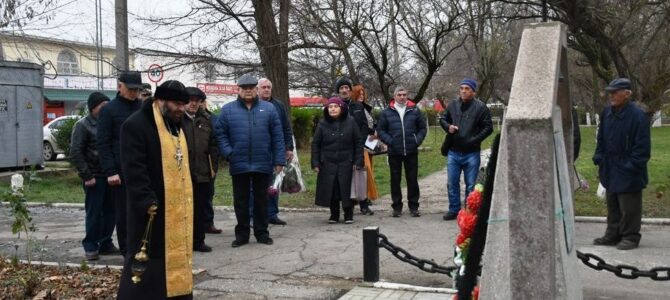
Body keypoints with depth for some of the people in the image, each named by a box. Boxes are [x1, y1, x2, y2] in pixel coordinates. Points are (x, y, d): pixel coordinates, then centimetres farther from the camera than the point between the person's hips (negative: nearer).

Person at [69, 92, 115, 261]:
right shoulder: (83, 125, -3)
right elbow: (75, 153, -9)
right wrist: (87, 176, -13)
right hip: (94, 177, -5)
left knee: (110, 211, 6)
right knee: (94, 212, -1)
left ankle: (105, 244, 18)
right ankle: (91, 247, 9)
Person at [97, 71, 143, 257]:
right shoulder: (109, 110, 0)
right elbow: (103, 143, -4)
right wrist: (110, 171, -11)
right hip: (121, 171, -3)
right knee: (124, 213, 5)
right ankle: (127, 251, 15)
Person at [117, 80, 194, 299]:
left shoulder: (176, 125, 14)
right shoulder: (136, 125, -13)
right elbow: (133, 168, -20)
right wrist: (146, 200, -25)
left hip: (177, 207, 8)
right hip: (152, 207, -8)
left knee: (177, 255, 13)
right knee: (148, 261, -2)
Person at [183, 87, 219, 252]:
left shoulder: (205, 120, 13)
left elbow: (213, 145, 13)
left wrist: (213, 167, 6)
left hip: (203, 173, 5)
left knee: (201, 209, 11)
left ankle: (198, 240, 21)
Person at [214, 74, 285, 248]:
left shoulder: (268, 109, 2)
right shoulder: (228, 110, 2)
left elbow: (277, 137, 1)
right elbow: (220, 134, 0)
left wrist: (279, 160, -4)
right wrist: (228, 153, -13)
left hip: (263, 165, 0)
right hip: (239, 165, 0)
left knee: (261, 200, 10)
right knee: (241, 201, 9)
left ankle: (262, 232, 22)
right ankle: (242, 233, 21)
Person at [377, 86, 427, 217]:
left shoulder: (414, 110, 5)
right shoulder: (387, 112, 3)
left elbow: (422, 128, 7)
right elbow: (380, 130, 3)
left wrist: (417, 140, -6)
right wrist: (389, 141, -10)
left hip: (411, 151, 0)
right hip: (394, 152, 0)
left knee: (413, 179, 4)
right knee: (395, 180, 7)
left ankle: (413, 206, 14)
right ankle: (397, 207, 16)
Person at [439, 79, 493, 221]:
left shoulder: (480, 107, -6)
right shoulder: (452, 105, 6)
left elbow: (488, 127, -5)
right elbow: (442, 119, 20)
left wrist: (475, 140, -14)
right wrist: (448, 127, -2)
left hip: (471, 153, -4)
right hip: (453, 152, 4)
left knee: (471, 185, 4)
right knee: (452, 183, 9)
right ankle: (454, 210, 21)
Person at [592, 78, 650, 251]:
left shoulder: (638, 116, -17)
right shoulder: (607, 113, 4)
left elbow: (642, 146, -16)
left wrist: (632, 165, -16)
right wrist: (599, 157, 10)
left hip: (628, 173, -7)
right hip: (610, 170, 7)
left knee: (629, 208, 2)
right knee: (612, 206, 17)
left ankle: (630, 237, 13)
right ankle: (612, 235, 28)